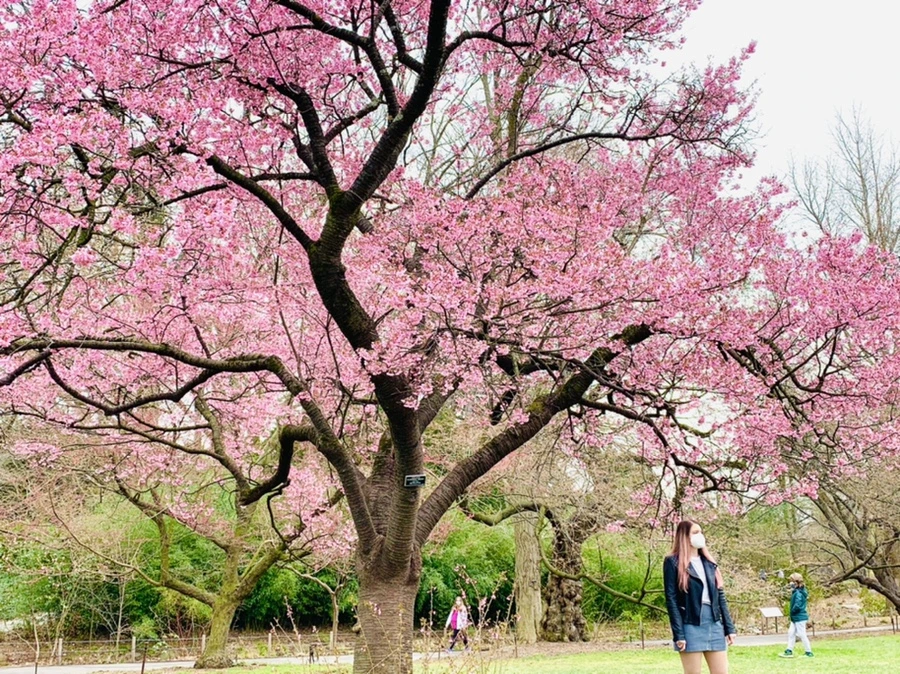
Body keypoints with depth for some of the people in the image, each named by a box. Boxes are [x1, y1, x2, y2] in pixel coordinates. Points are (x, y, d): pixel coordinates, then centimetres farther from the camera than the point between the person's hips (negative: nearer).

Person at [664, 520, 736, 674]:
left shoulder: (709, 562, 15)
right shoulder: (673, 563, -3)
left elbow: (720, 596, 15)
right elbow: (671, 600, -8)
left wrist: (729, 627, 9)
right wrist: (678, 634, -14)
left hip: (714, 624, 6)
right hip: (690, 626, -6)